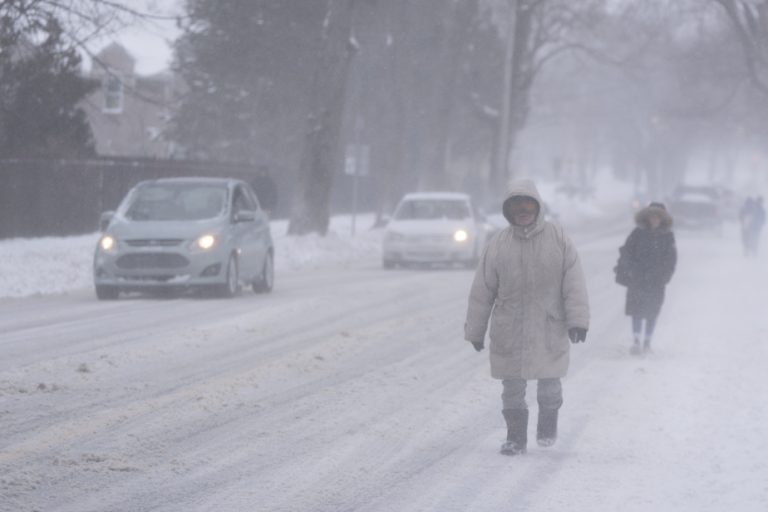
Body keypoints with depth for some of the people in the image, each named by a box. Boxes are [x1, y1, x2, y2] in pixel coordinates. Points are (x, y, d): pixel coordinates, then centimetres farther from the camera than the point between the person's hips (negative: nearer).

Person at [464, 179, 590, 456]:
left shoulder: (558, 238, -2)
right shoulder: (498, 243, 2)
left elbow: (574, 282, -4)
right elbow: (482, 290, 5)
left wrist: (577, 319, -11)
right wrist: (475, 330, 6)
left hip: (549, 327, -1)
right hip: (509, 331, 1)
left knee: (549, 383, 7)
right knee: (512, 386, 6)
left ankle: (547, 427, 32)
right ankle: (515, 437, 19)